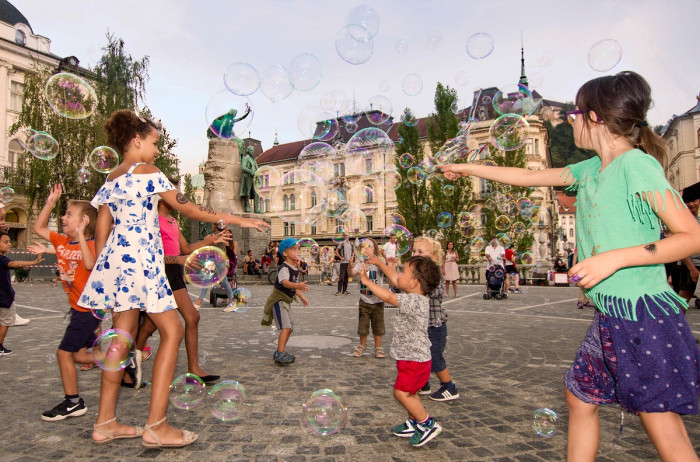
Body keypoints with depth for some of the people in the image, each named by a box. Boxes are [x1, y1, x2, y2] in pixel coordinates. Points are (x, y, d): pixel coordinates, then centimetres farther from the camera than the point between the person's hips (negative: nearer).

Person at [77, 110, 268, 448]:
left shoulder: (111, 179, 17)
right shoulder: (147, 172, -6)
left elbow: (101, 230, 16)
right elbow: (187, 208, -8)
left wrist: (100, 269, 20)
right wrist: (235, 220, -4)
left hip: (114, 258, 9)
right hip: (140, 259, -9)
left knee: (123, 335, 12)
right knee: (172, 331, -4)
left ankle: (105, 422, 18)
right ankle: (156, 426, -5)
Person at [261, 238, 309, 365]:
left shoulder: (295, 268, 11)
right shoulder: (284, 267, -19)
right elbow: (284, 282, -39)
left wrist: (302, 297, 23)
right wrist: (298, 285, -55)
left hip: (287, 301, 10)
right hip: (278, 299, -10)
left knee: (290, 327, 16)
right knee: (286, 327, -19)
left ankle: (280, 351, 29)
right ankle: (280, 355, -19)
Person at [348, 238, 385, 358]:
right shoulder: (359, 263, -7)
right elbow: (352, 273, -25)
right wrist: (350, 267, -48)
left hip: (377, 301, 0)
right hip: (364, 301, 1)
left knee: (378, 326, 10)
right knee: (363, 326, 11)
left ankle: (378, 347, 29)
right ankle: (362, 346, 33)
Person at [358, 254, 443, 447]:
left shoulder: (416, 301, -27)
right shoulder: (414, 297, 3)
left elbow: (388, 296, -36)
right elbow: (395, 280, 16)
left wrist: (367, 281, -26)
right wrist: (379, 263, 20)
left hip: (415, 359, -10)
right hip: (410, 357, 10)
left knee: (402, 392, -6)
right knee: (408, 392, 20)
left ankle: (428, 424, 7)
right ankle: (414, 424, 35)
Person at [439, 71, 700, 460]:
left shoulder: (637, 165, -14)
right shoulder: (591, 170, 11)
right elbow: (529, 177, 20)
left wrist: (614, 258, -23)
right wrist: (469, 169, 26)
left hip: (644, 315, -9)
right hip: (611, 316, 9)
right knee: (580, 397, 20)